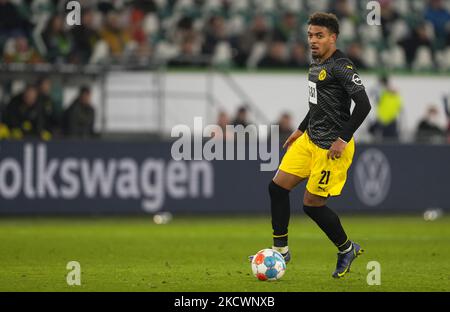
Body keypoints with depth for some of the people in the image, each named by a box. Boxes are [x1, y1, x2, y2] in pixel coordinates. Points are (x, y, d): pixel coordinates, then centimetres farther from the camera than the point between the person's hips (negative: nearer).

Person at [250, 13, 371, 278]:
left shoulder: (341, 66, -17)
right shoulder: (317, 64, 11)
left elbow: (363, 104, -22)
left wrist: (343, 139, -22)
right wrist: (300, 130, 24)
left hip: (332, 148, -9)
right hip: (310, 140, 9)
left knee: (312, 204, -4)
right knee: (278, 187, 4)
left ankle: (347, 249, 19)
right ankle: (281, 249, 14)